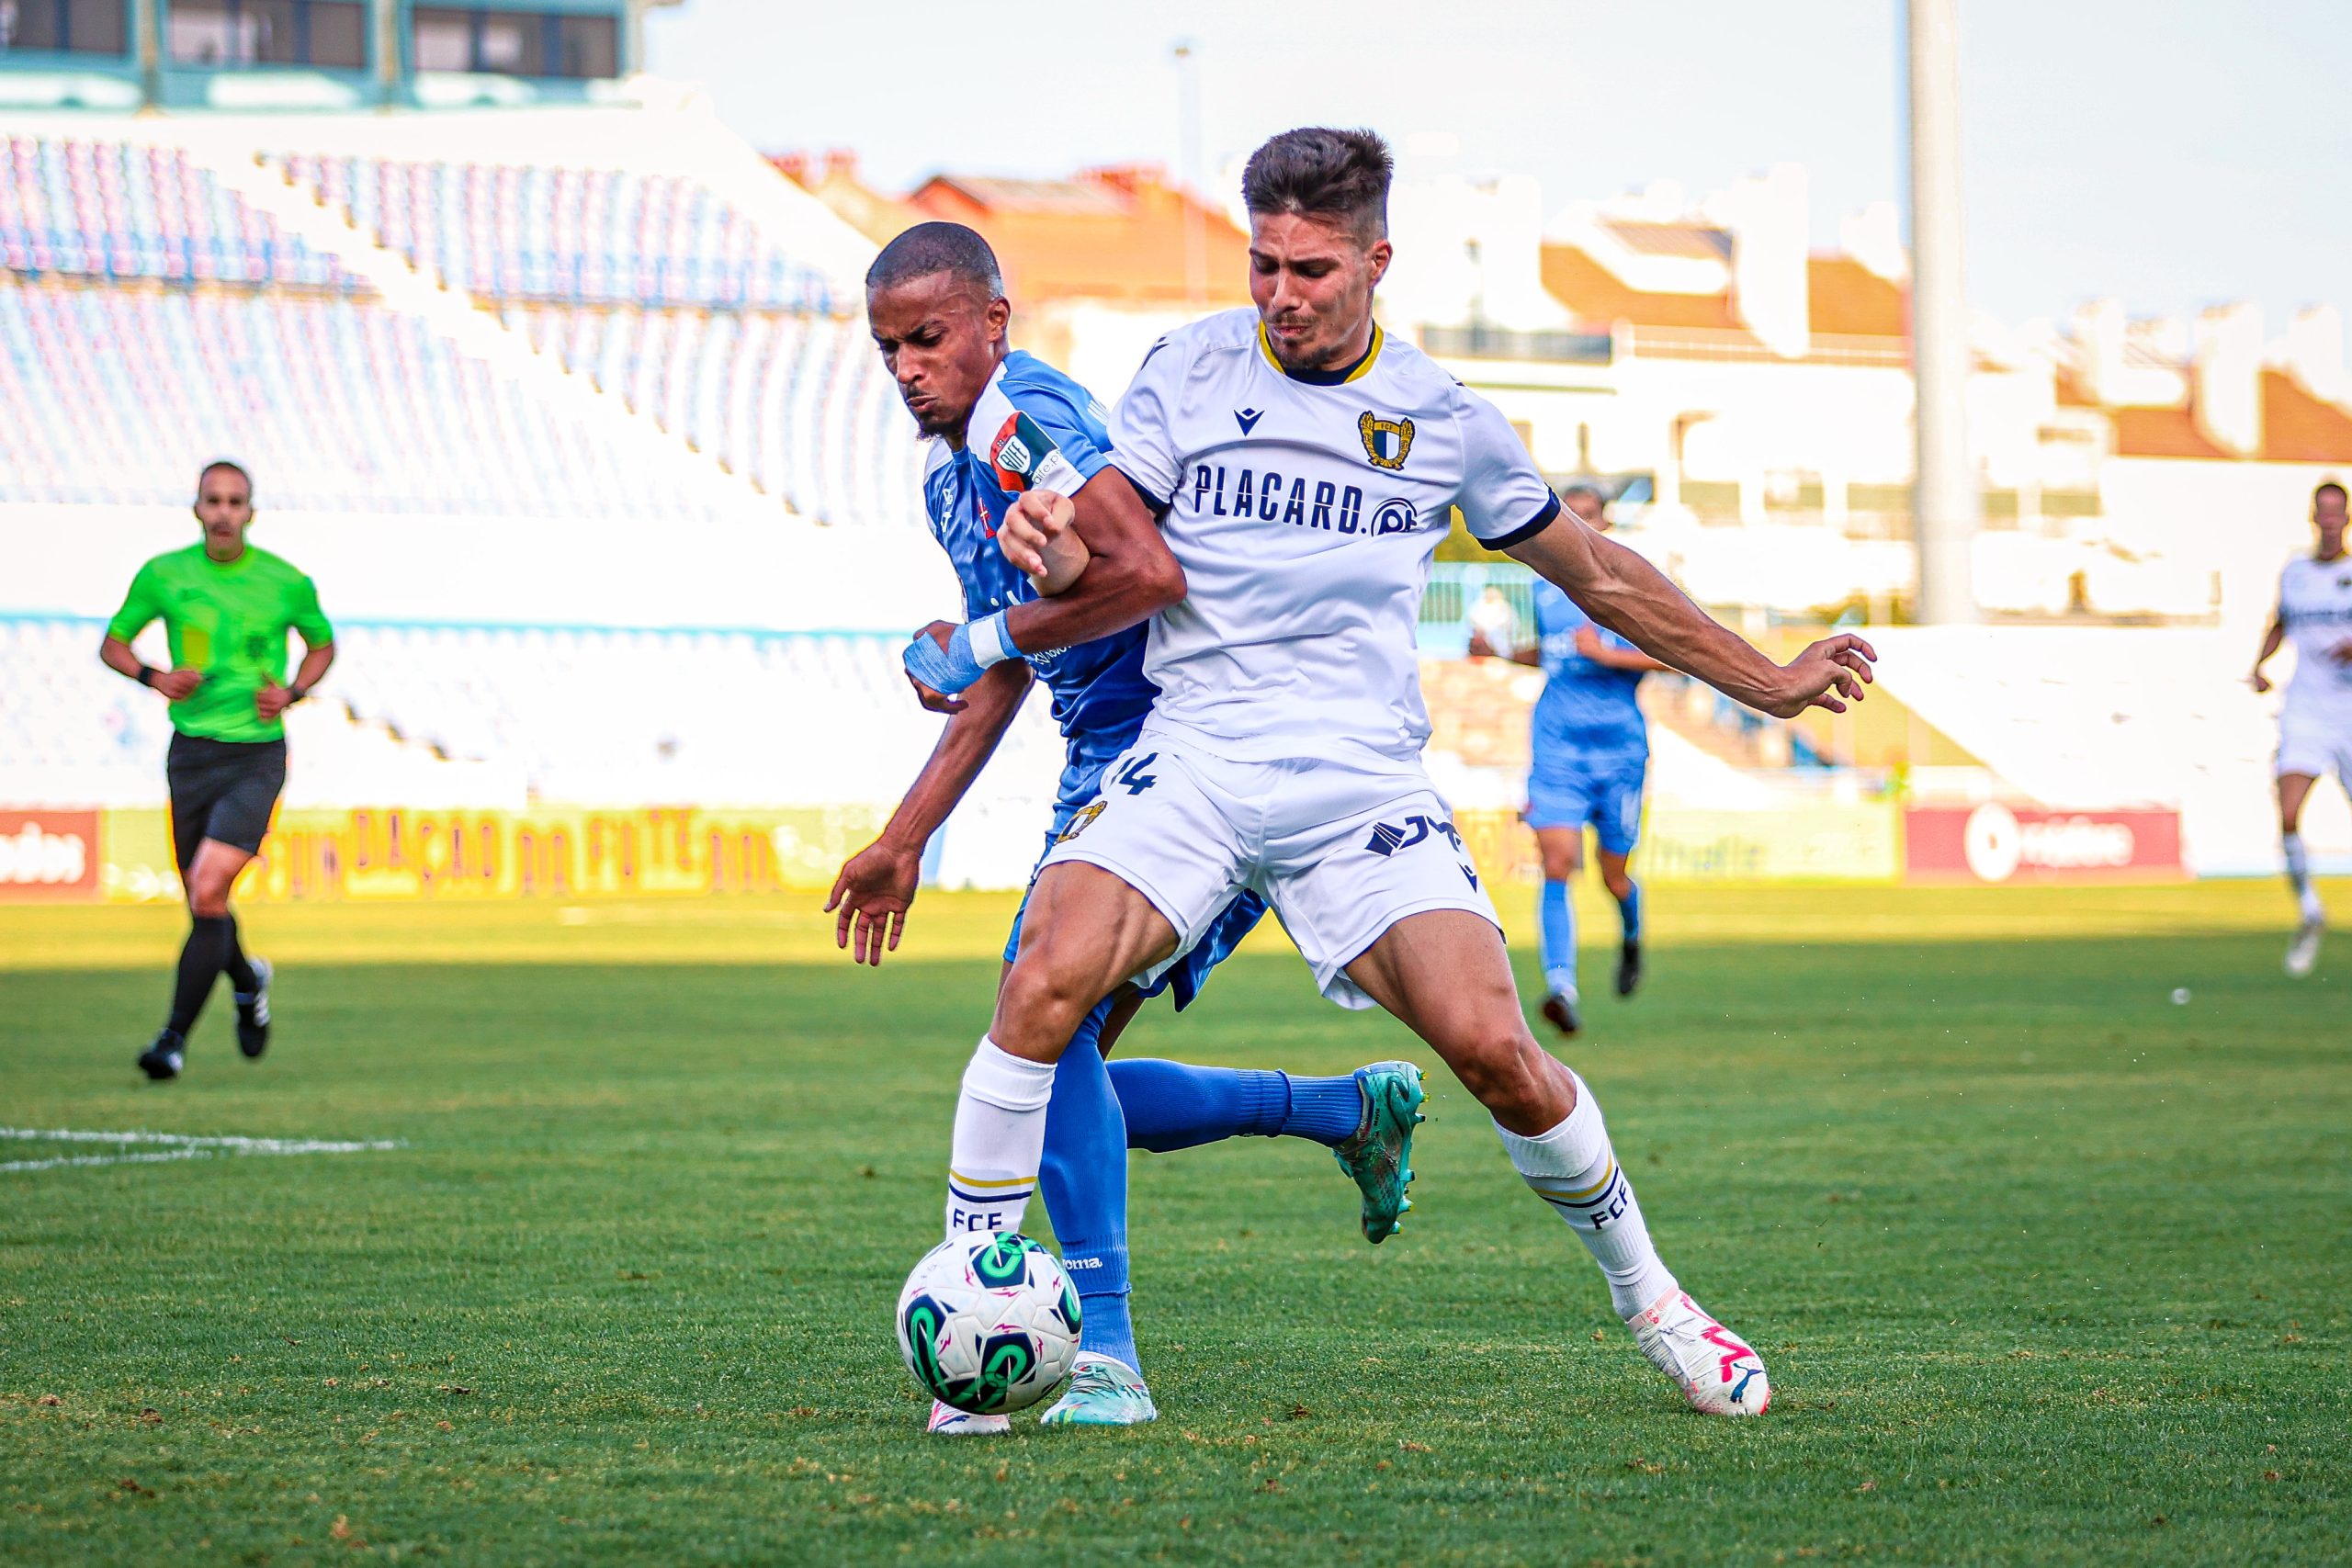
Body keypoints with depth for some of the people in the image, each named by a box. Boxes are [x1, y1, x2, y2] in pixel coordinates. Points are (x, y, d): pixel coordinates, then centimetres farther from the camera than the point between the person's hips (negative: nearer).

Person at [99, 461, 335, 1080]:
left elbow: (322, 642, 16)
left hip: (258, 755, -3)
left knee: (208, 890, -18)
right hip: (191, 751, 3)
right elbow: (113, 642, 12)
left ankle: (175, 1038, -13)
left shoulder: (287, 583, -3)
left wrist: (292, 692, -3)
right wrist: (154, 677, -8)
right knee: (202, 903, 10)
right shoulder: (163, 576, 0)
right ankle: (248, 981, 44)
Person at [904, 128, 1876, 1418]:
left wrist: (1768, 682, 25)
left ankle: (1649, 1300, 9)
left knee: (1491, 1045, -15)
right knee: (1044, 983, -25)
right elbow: (1121, 563, 0)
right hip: (1191, 760, 0)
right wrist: (1062, 552, -25)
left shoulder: (1443, 419, 8)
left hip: (1362, 781, 0)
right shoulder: (1189, 369, 5)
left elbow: (1597, 574, 21)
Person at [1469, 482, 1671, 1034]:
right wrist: (1499, 652, 11)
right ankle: (1561, 988, -26)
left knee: (1613, 874, 9)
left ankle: (1631, 937, 44)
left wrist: (1608, 655, -17)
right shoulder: (1546, 586, 12)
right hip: (1556, 745, 2)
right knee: (1557, 864, -17)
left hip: (1619, 745, -2)